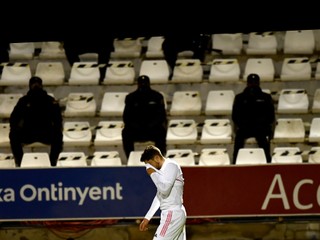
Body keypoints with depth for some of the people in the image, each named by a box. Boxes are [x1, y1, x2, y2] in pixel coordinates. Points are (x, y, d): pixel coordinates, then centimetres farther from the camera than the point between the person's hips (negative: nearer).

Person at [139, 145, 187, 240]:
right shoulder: (163, 169, 18)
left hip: (172, 215, -10)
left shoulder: (171, 166, -11)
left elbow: (164, 189, -24)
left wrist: (153, 173, -12)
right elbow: (159, 196, 25)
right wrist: (147, 218, 25)